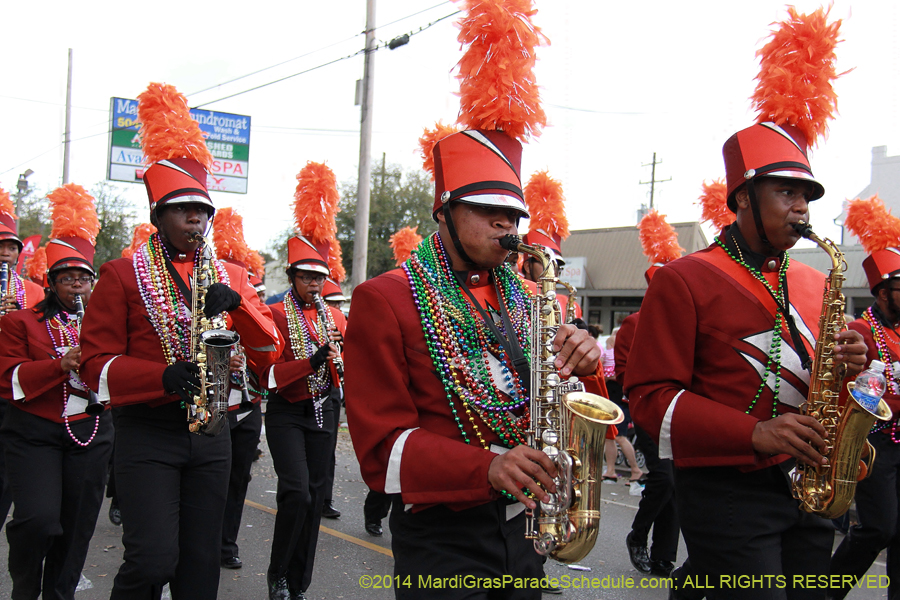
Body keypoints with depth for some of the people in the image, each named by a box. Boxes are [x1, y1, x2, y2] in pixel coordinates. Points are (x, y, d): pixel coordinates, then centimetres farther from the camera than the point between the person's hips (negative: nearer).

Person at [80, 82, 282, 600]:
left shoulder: (231, 276, 11)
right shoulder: (122, 275, 0)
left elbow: (270, 353, 5)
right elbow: (98, 362, -5)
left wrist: (237, 303, -14)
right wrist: (164, 376, -23)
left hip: (210, 432, 4)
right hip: (147, 435, -4)